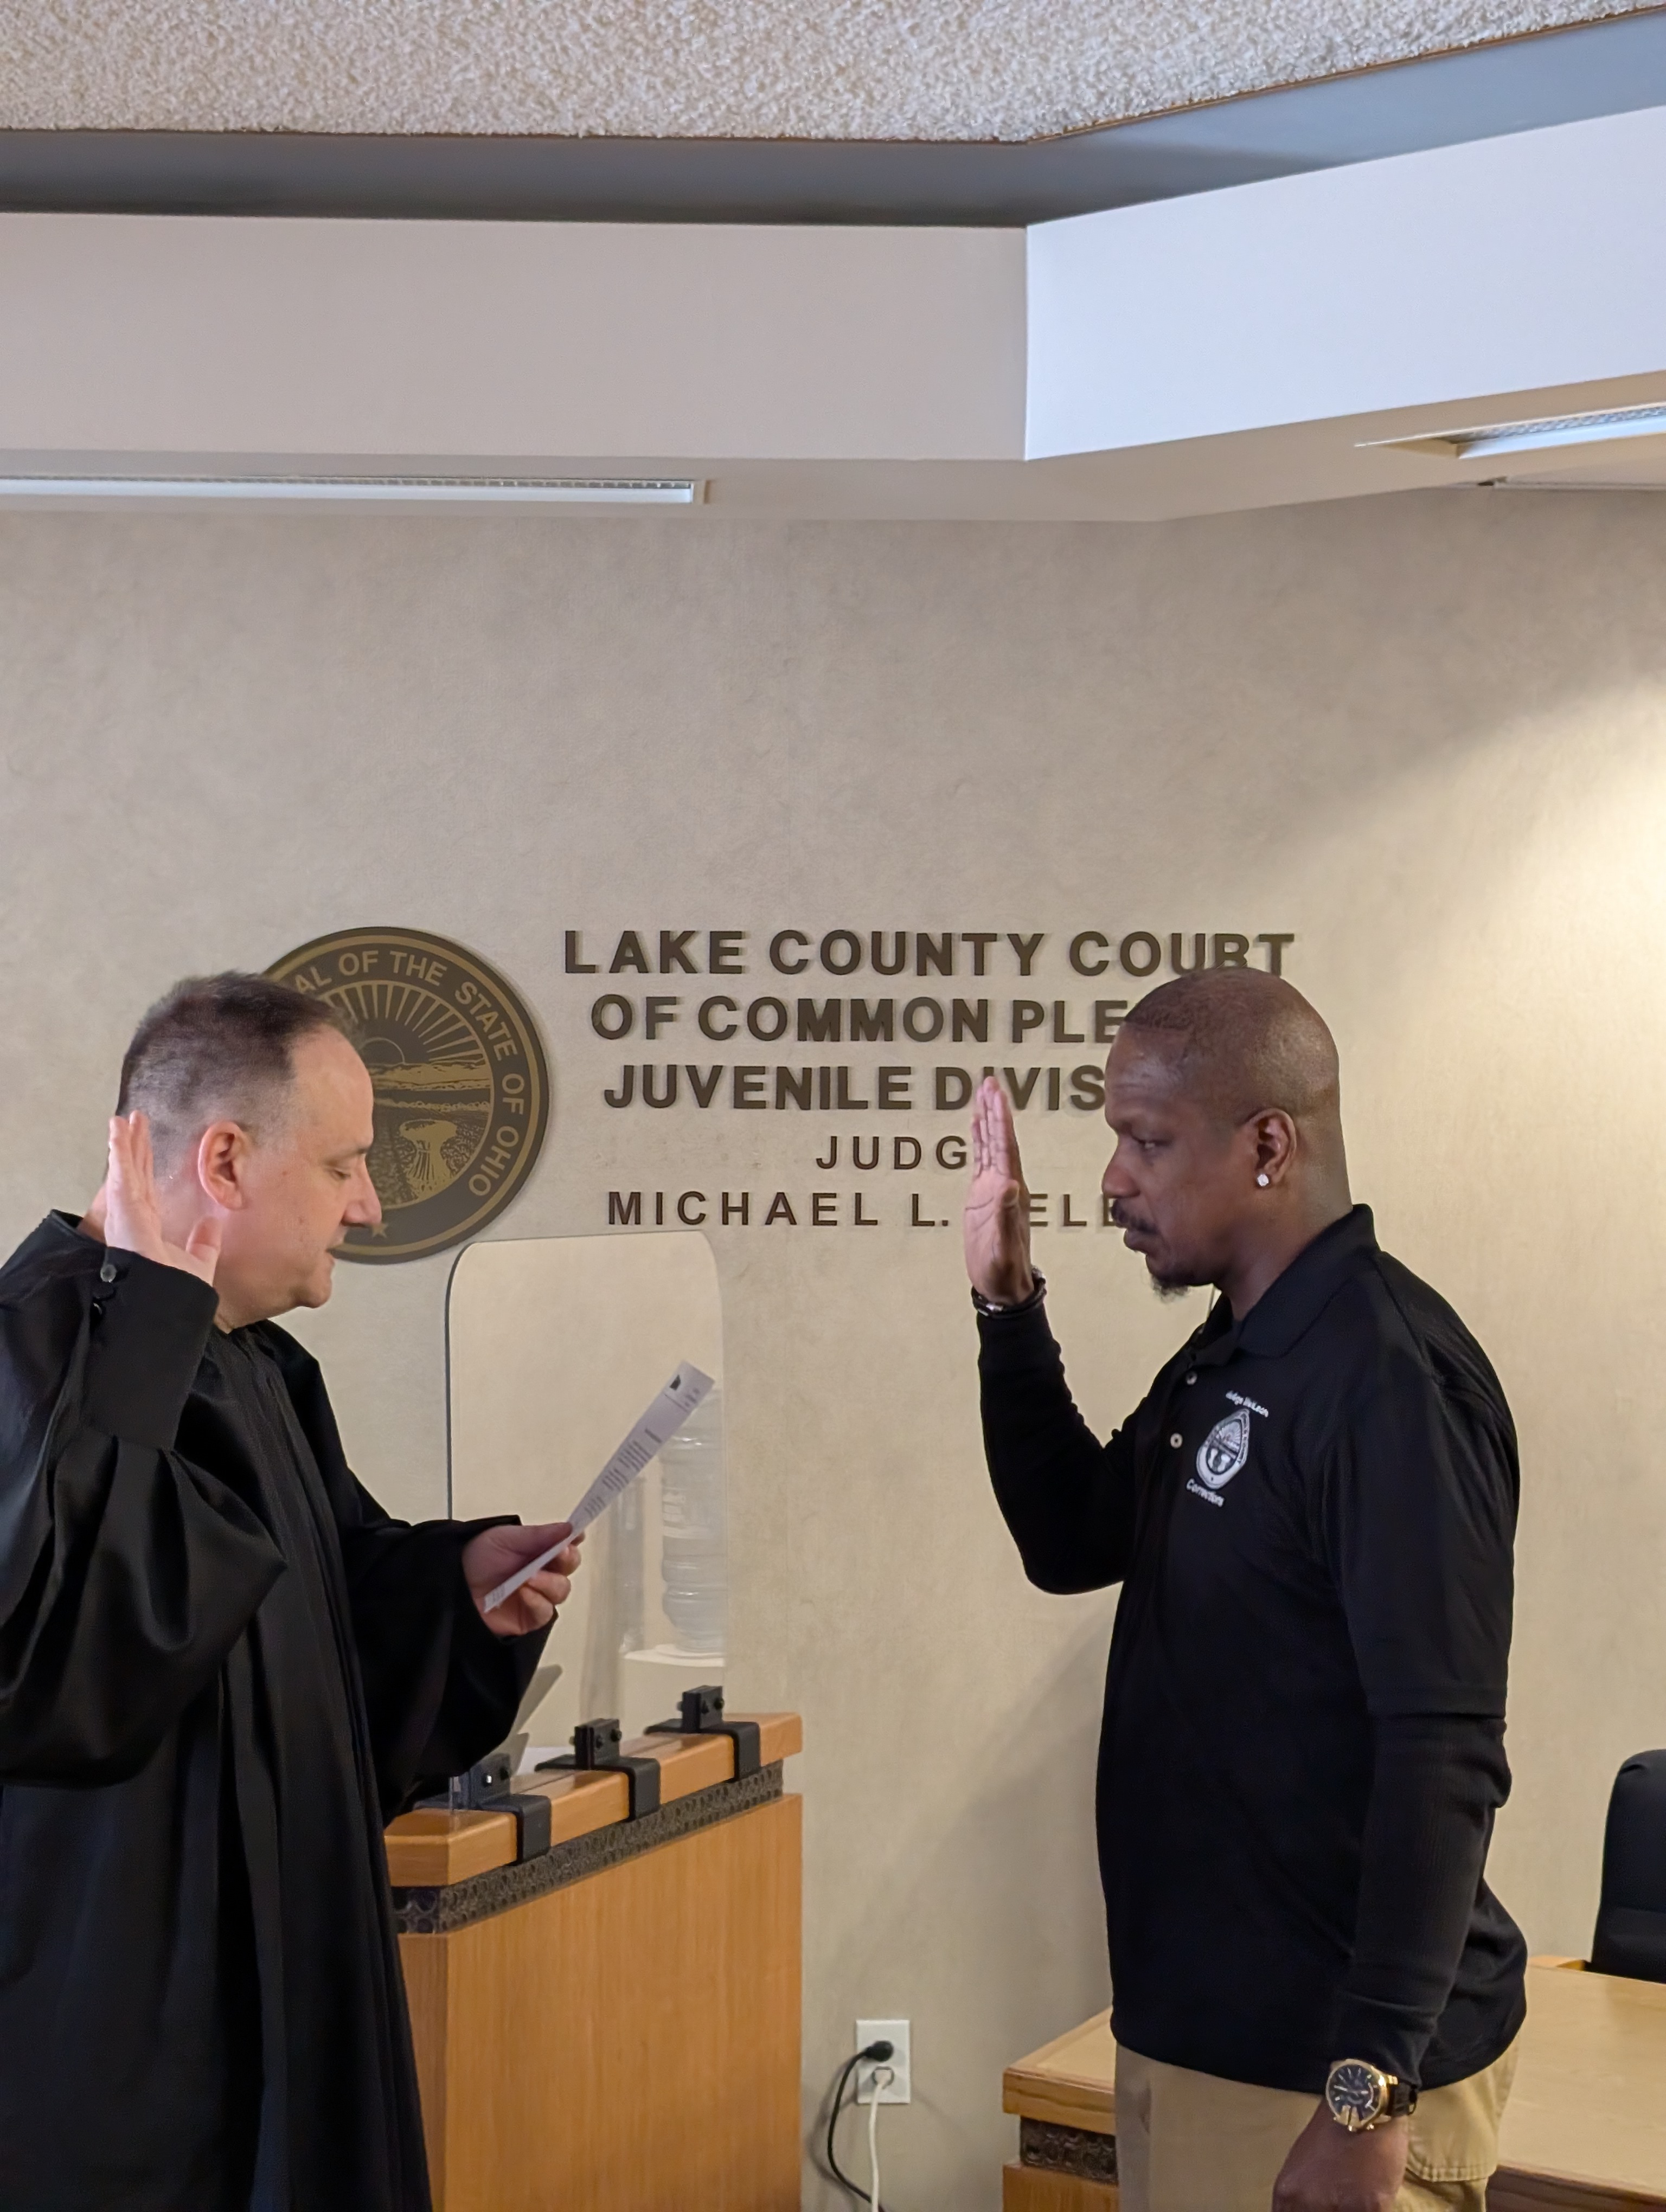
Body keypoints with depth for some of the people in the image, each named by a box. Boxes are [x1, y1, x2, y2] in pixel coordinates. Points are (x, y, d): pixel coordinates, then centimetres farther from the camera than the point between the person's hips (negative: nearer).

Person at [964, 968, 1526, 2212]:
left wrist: (1370, 2091, -24)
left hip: (1328, 2064, -9)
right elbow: (1071, 1541, 16)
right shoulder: (1225, 1358, 7)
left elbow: (1444, 1757, -23)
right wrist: (1009, 1308, 4)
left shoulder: (1387, 1373, -21)